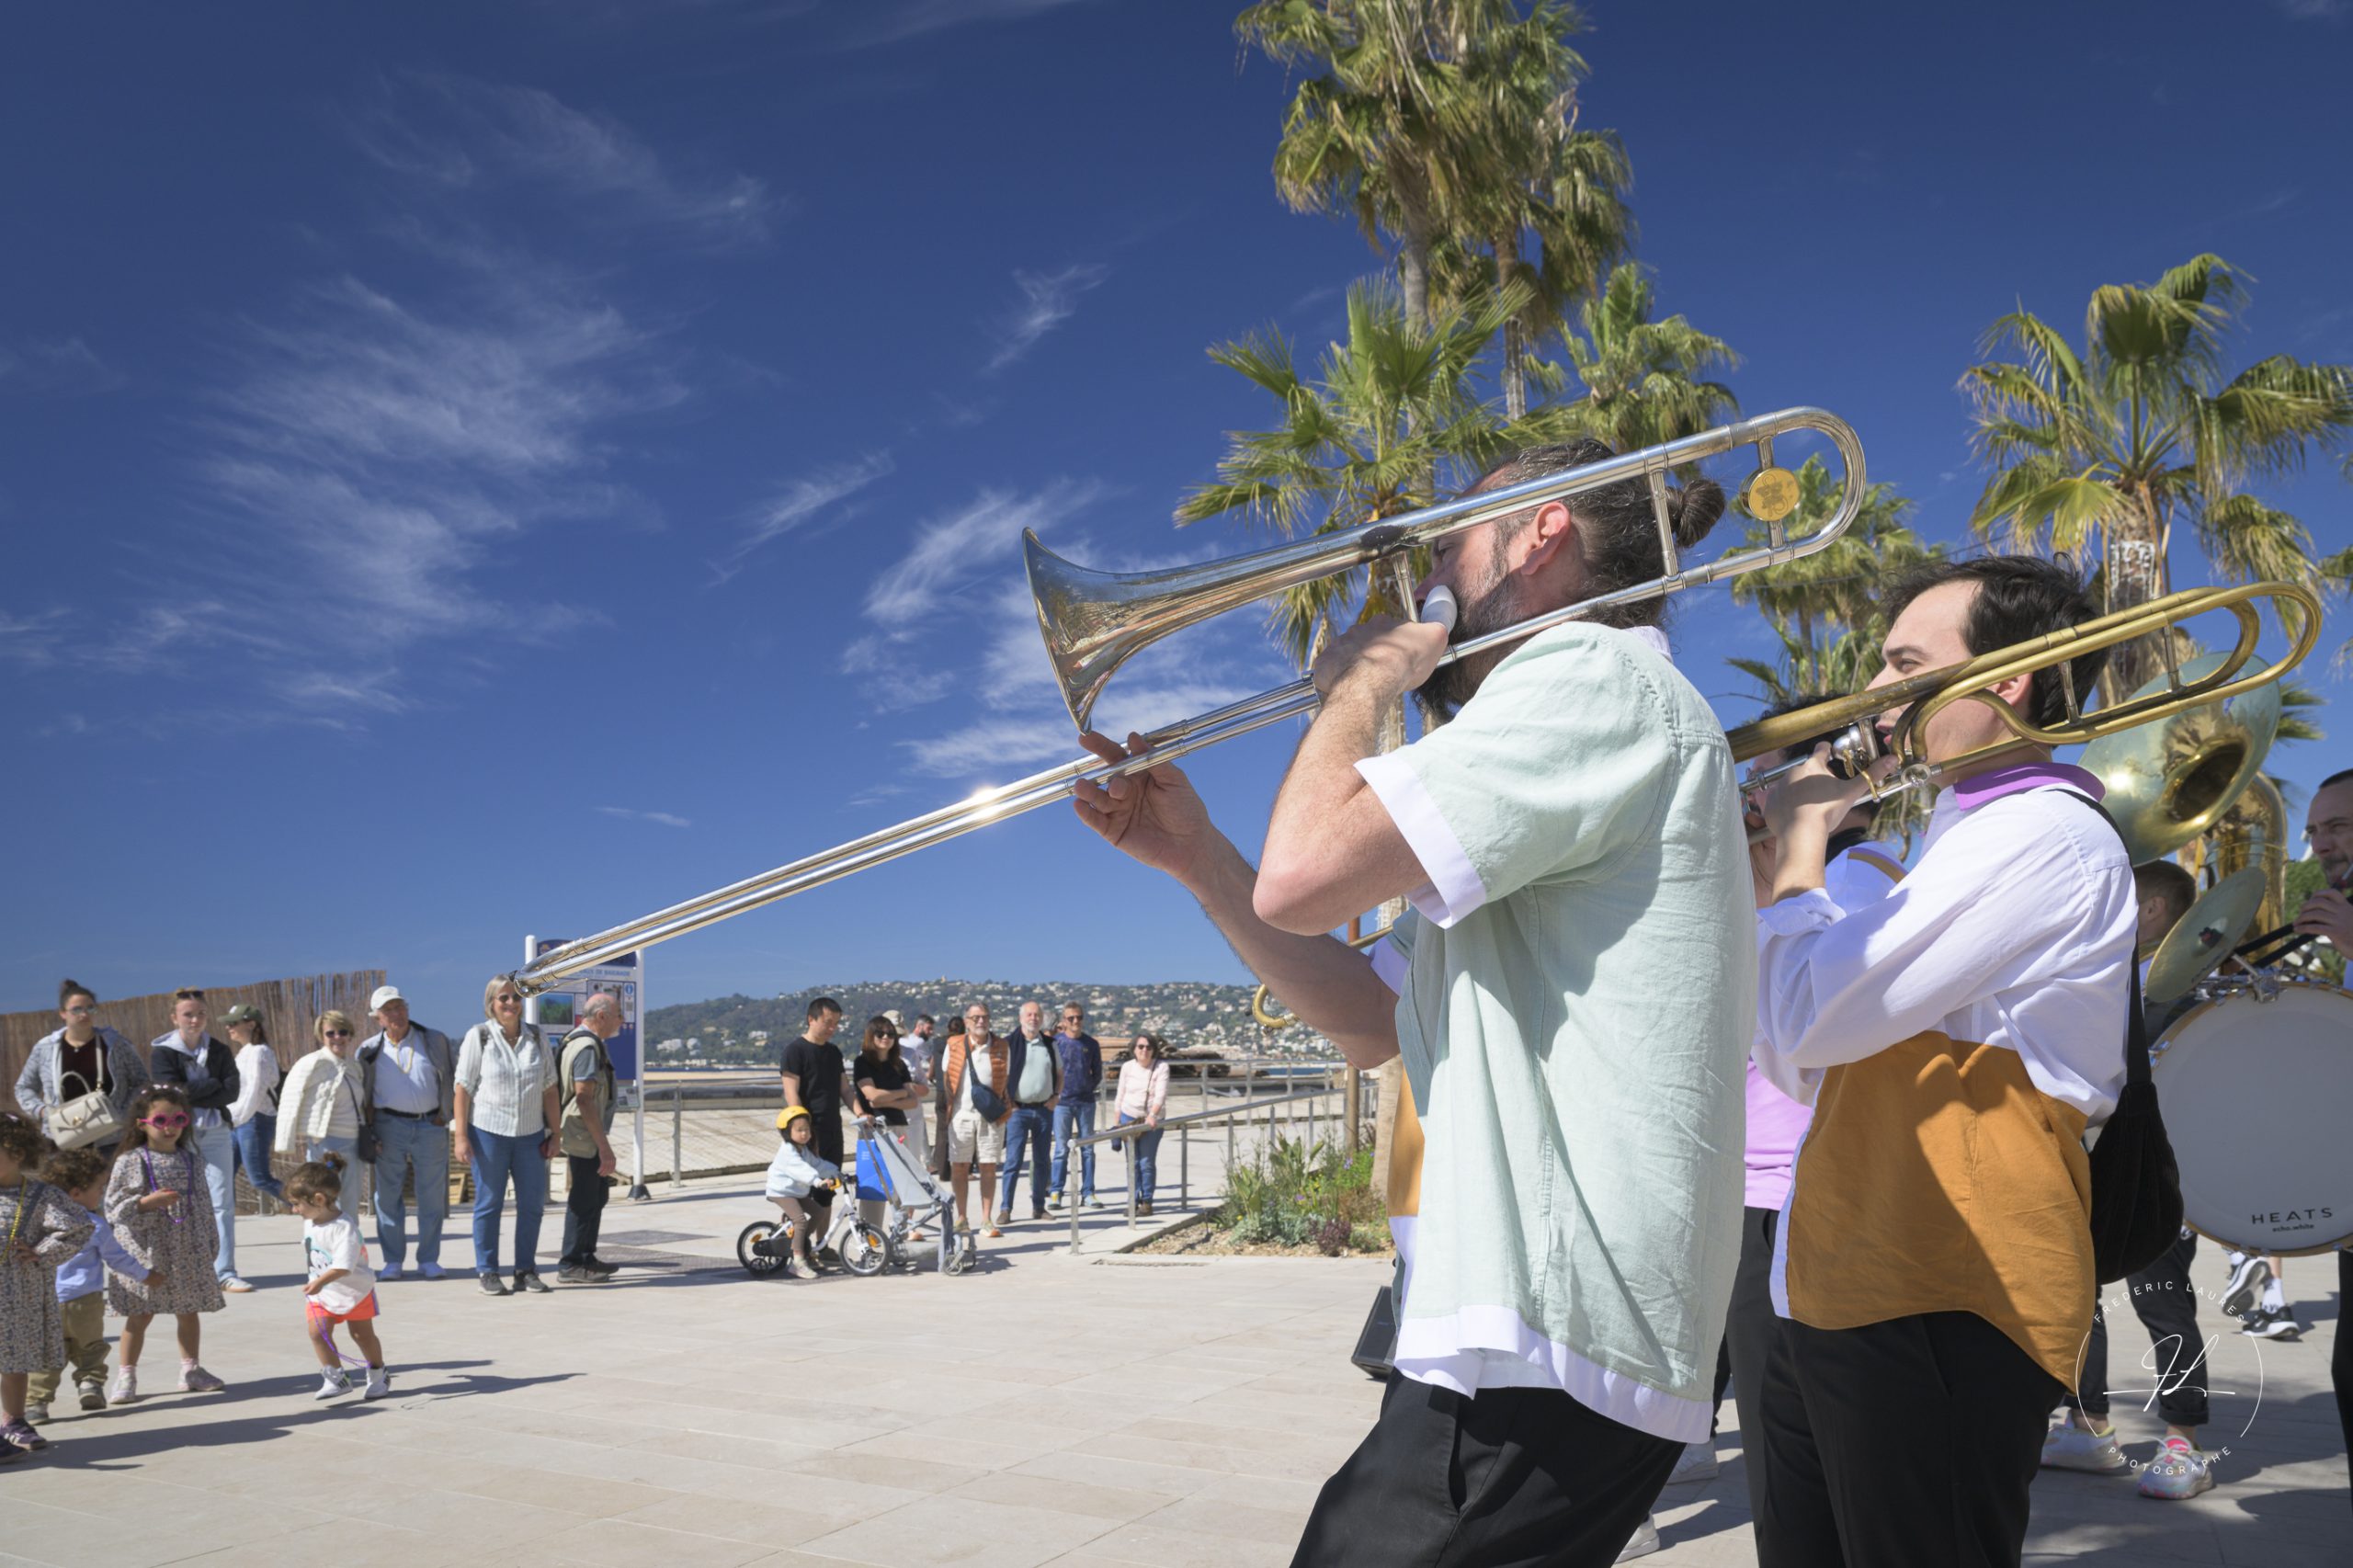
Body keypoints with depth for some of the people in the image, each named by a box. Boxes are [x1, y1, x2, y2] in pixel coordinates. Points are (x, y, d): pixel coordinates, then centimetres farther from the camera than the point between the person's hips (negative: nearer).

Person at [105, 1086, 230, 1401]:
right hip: (145, 1253, -4)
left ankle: (191, 1370, 25)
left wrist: (210, 1243, 9)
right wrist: (148, 1202, -23)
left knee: (190, 1312, 12)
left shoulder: (192, 1161, 5)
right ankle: (125, 1377, 13)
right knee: (140, 1315, 1)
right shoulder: (130, 1162, -6)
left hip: (187, 1252, 4)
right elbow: (113, 1208, -8)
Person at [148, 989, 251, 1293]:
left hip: (215, 1134, 2)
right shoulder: (161, 1052, 0)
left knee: (223, 1203, -2)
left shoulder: (220, 1051, 8)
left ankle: (226, 1272, 0)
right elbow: (172, 1092, -13)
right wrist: (213, 1085, -8)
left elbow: (231, 1092, -3)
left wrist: (192, 1097, -11)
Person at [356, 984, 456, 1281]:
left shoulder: (435, 1042, 5)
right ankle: (393, 1261, 12)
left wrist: (445, 1115, 3)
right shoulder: (370, 1050, 5)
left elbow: (455, 1080, 12)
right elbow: (361, 1094, 8)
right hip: (389, 1127, 0)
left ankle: (429, 1259, 11)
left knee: (432, 1195, 2)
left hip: (430, 1126, 0)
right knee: (389, 1195, 2)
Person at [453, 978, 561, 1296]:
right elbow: (463, 1088, -5)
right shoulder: (478, 1036, -2)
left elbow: (549, 1090, 9)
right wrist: (460, 1136, -10)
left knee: (532, 1203, 5)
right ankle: (487, 1272, 12)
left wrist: (554, 1133, 6)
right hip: (489, 1131, -4)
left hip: (530, 1133, 4)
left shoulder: (536, 1036, 8)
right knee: (489, 1203, 3)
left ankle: (526, 1270, 15)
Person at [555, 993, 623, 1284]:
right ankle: (571, 1265, 4)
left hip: (590, 1137, 11)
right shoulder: (587, 1047, -20)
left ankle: (587, 1257, 26)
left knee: (597, 1195, 17)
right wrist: (604, 1147, -24)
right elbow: (584, 1100, -25)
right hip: (585, 1138, -11)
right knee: (584, 1201, -3)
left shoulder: (584, 1042, 14)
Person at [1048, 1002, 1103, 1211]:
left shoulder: (1092, 1044, 6)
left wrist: (1089, 1089, 3)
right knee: (1061, 1149, -2)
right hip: (1062, 1102, -2)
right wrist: (1055, 1094, -1)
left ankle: (1088, 1193, 10)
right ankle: (1056, 1192, 5)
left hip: (1086, 1102, 2)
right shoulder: (1055, 1043, 0)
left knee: (1087, 1149, 5)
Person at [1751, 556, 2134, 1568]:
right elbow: (1804, 1068, 20)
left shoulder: (2044, 833, -13)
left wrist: (1798, 839, -6)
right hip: (1836, 1301, 10)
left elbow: (1808, 1019, -20)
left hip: (1935, 1321, -10)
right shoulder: (1968, 837, 20)